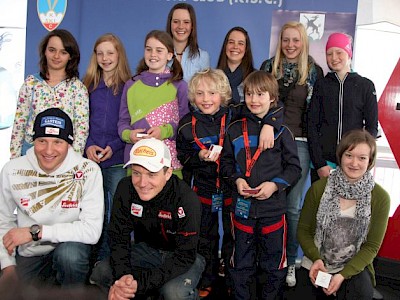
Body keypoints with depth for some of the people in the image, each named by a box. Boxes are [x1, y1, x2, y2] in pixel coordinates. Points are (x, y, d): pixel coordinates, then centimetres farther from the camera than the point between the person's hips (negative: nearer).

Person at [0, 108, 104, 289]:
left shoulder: (88, 171, -16)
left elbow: (92, 230, -22)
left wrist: (35, 231, -23)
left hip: (70, 247, -3)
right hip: (28, 256, 3)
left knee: (69, 254, -33)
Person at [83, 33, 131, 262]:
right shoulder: (89, 86, 10)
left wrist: (114, 147, -14)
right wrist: (88, 146, -7)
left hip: (118, 160, -2)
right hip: (90, 158, 2)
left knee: (117, 211, -1)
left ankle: (106, 258, 12)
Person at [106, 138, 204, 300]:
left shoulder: (187, 200, -30)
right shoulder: (125, 188, -16)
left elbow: (185, 255, -29)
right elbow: (119, 237, -13)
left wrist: (141, 282, -39)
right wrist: (121, 278, -31)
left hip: (185, 256, -4)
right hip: (147, 249, 4)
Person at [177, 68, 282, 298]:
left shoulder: (234, 115, -12)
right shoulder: (187, 124, -6)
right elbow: (182, 158, 4)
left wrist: (268, 124, -33)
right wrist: (199, 157, -16)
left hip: (232, 188, -1)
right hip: (203, 190, 2)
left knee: (233, 237, 14)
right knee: (206, 238, 17)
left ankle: (233, 281, 35)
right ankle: (207, 279, 38)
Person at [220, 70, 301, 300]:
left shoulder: (282, 131, -2)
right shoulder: (235, 130, 4)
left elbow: (294, 168, -1)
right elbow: (226, 162, 10)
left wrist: (275, 185, -15)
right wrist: (236, 180, -8)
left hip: (273, 206, -1)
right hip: (242, 205, 2)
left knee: (275, 263, 11)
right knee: (242, 263, 15)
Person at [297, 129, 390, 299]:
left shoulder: (380, 198, -8)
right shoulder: (319, 188, -7)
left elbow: (372, 246, -5)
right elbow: (303, 230, 1)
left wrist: (343, 274, -16)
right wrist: (316, 259, -16)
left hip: (354, 266, -1)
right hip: (315, 265, 1)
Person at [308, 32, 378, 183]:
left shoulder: (366, 86, 6)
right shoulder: (321, 85, 8)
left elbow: (372, 127, 6)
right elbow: (312, 125, 3)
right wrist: (320, 164, -7)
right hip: (322, 161, 1)